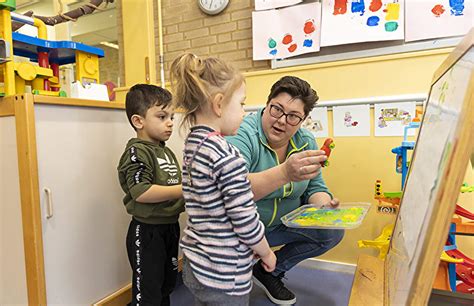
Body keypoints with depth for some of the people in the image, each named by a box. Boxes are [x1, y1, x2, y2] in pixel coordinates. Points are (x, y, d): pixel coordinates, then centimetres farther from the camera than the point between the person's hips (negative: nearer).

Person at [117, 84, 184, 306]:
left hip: (170, 227, 8)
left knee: (167, 285, 24)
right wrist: (183, 190, -25)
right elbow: (141, 193, -28)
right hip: (147, 231, -8)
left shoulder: (167, 152, 10)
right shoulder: (137, 152, -16)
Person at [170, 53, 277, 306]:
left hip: (196, 265, 8)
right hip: (223, 276, -8)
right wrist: (267, 253, -3)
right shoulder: (226, 155, -24)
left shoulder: (192, 144, 2)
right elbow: (245, 221, -21)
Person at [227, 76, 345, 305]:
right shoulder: (242, 135, -24)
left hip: (283, 224, 6)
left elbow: (315, 188, 2)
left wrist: (323, 205, -21)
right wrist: (284, 173, -53)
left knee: (333, 231, -7)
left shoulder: (306, 141, -4)